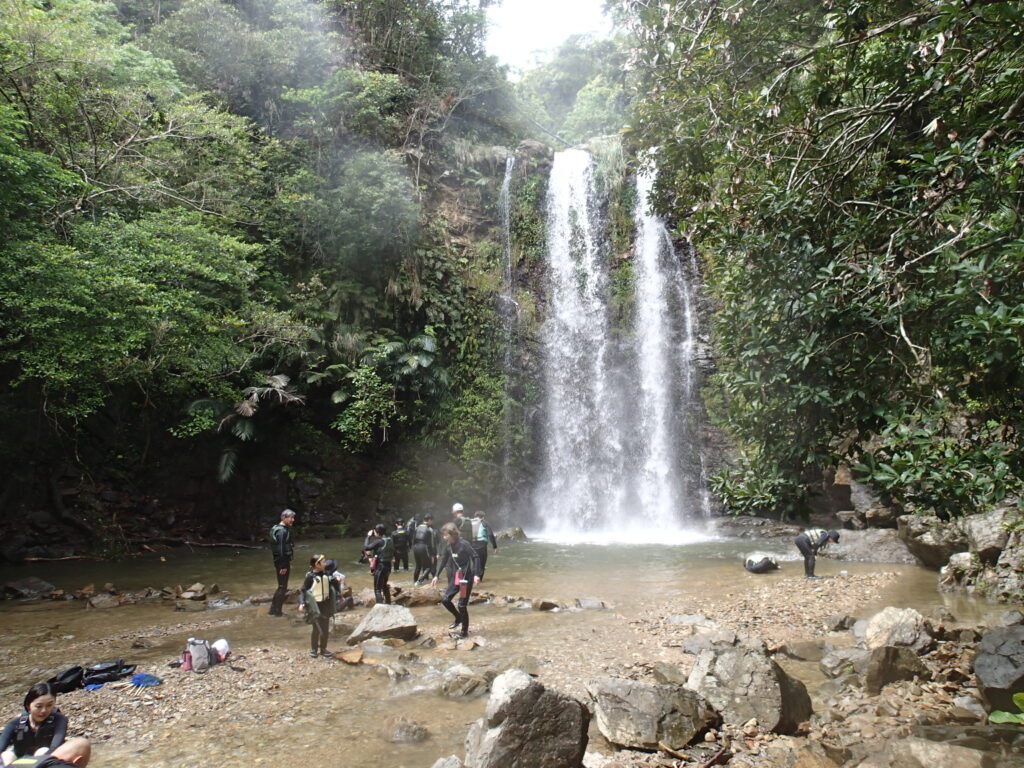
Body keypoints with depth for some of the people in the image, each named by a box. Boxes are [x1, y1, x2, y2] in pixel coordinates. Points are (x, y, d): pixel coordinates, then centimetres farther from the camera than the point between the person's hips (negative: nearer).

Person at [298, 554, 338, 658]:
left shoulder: (326, 574, 0)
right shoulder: (310, 577, -16)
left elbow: (331, 586, 14)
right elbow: (303, 590, -15)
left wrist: (338, 596, 13)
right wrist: (302, 603, -24)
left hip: (326, 604, 5)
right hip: (315, 605, -5)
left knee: (326, 628, 10)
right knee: (317, 628, 1)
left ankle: (323, 649, 23)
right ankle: (313, 649, 19)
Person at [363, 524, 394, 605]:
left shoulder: (379, 542, -19)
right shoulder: (389, 540, 4)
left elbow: (366, 547, -20)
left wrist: (368, 536, -8)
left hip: (380, 566, -8)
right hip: (388, 565, 8)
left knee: (377, 589, -3)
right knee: (384, 586, 27)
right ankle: (388, 604, 38)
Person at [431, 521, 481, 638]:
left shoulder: (464, 544, -18)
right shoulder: (448, 546, 3)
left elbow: (475, 558, -20)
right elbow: (444, 561, 15)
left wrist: (476, 575, -28)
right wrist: (436, 575, 13)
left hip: (466, 577, -7)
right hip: (455, 578, 7)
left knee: (462, 605, -3)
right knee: (445, 600, 3)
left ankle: (465, 631, 13)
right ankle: (458, 618, 27)